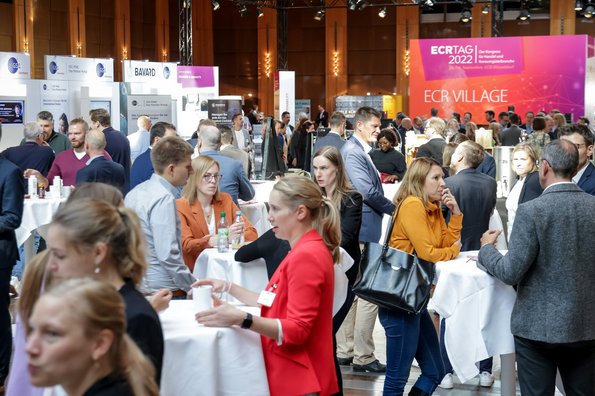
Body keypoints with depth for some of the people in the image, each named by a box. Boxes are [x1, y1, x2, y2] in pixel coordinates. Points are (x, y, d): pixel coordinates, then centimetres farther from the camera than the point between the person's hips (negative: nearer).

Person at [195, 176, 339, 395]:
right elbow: (275, 304, 14)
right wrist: (228, 287, 11)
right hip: (290, 374, 10)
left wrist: (241, 319, -32)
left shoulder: (306, 256, -19)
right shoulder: (307, 250, 12)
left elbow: (297, 330, -23)